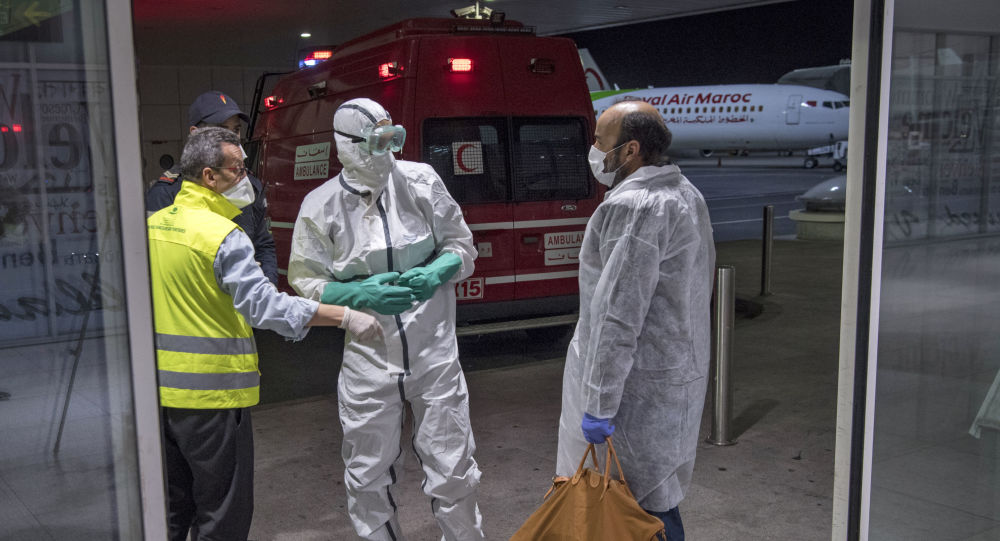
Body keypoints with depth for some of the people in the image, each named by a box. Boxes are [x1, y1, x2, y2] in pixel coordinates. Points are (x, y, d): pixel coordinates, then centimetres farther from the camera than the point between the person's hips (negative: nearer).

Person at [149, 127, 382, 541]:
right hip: (211, 394, -8)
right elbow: (264, 303, -25)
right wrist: (343, 316, -26)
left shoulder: (150, 226, 8)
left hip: (159, 388, 8)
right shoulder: (223, 235, -17)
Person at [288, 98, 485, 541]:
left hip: (434, 354, 0)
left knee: (451, 469, 8)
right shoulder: (321, 205, -4)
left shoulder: (420, 180, -1)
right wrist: (363, 294, -17)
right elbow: (306, 282, 0)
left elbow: (461, 246, 7)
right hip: (367, 359, 0)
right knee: (368, 477, 12)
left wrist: (436, 273, -14)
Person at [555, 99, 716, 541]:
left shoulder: (633, 207, -21)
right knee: (657, 495, 20)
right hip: (680, 369, 10)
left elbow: (618, 317, -24)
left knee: (648, 504, 1)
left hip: (638, 387, -10)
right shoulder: (686, 193, 11)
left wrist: (599, 405, -21)